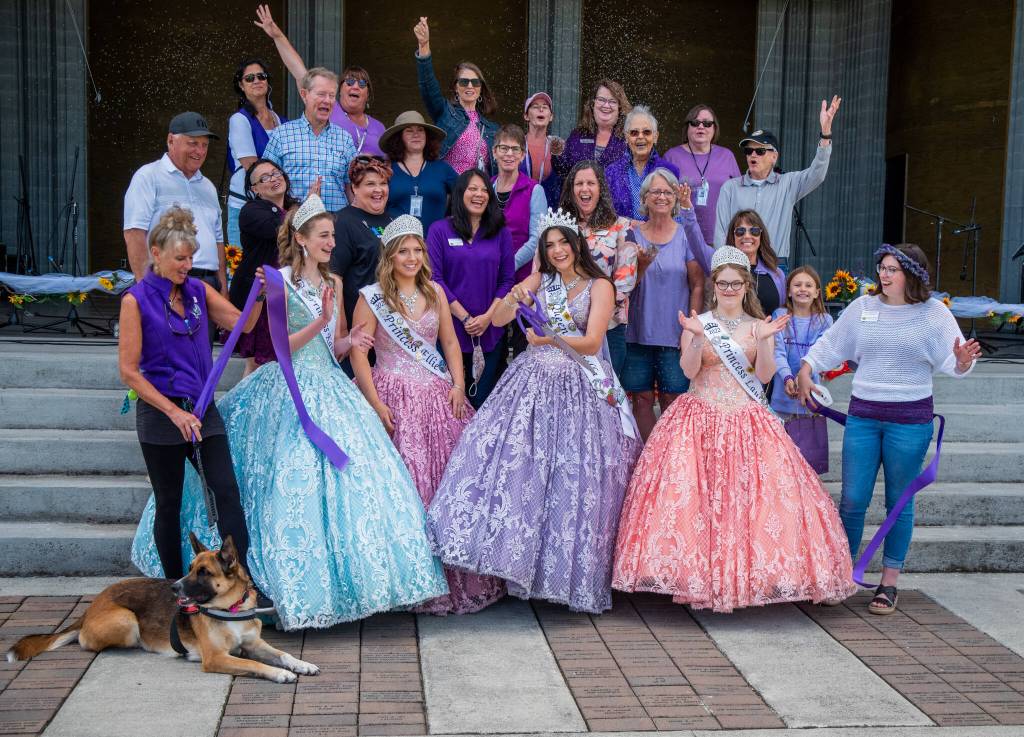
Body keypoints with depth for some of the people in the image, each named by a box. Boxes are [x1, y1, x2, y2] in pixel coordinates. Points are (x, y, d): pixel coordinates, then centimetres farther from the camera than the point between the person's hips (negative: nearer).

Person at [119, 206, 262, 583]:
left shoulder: (197, 290, 6)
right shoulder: (137, 300, -8)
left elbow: (242, 323, 0)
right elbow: (128, 371, -10)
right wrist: (175, 412, -15)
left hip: (201, 409, 4)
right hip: (160, 412, -4)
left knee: (227, 492, -5)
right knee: (169, 504, 7)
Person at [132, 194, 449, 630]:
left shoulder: (333, 283, 15)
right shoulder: (280, 282, -4)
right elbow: (277, 346, -10)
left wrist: (350, 341, -2)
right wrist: (320, 322, -19)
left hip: (329, 387, 6)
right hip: (292, 392, -6)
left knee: (347, 478, 1)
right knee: (296, 483, -8)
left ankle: (338, 577, 10)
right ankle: (301, 586, 2)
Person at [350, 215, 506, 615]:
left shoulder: (435, 293, 13)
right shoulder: (372, 296, -1)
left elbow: (450, 343, 15)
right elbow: (358, 354, -5)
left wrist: (459, 385, 1)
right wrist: (375, 404, -12)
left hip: (438, 397, 4)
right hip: (396, 397, -4)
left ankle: (456, 575, 13)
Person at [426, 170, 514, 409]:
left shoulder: (500, 233, 8)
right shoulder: (440, 230, 1)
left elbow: (507, 279, 5)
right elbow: (435, 278, -5)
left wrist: (488, 316, -8)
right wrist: (464, 317, -10)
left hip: (490, 330, 2)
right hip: (450, 327, -2)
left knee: (483, 398, 5)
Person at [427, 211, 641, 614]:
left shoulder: (599, 286, 1)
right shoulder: (539, 280, 12)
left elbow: (592, 343, -11)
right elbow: (498, 319, 4)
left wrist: (552, 338, -26)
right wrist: (515, 298, -16)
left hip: (580, 387, -3)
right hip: (533, 380, 3)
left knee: (575, 473, -6)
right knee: (512, 455, -11)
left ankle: (573, 572, 8)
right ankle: (519, 556, -2)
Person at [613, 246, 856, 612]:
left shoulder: (759, 326, 9)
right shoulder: (698, 323, 5)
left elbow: (764, 375, -3)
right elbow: (689, 370, -8)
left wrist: (764, 341, -16)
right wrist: (695, 336, -22)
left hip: (747, 422, 2)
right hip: (701, 420, -1)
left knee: (750, 493, -6)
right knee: (698, 495, -8)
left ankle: (749, 575, 7)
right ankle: (697, 578, 1)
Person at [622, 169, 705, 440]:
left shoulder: (686, 235, 2)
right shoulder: (633, 235, 5)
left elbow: (698, 285, 0)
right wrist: (641, 265, -17)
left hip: (675, 335, -1)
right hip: (638, 333, 1)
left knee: (673, 401, 1)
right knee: (642, 398, 4)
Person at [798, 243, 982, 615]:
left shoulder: (934, 313, -2)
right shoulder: (862, 307, 5)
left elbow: (954, 362, -7)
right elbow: (830, 344, 17)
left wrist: (963, 360, -28)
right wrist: (805, 372, 11)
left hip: (910, 419, -2)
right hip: (862, 414, 2)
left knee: (899, 501, 6)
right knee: (852, 500, 2)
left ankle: (889, 582, 16)